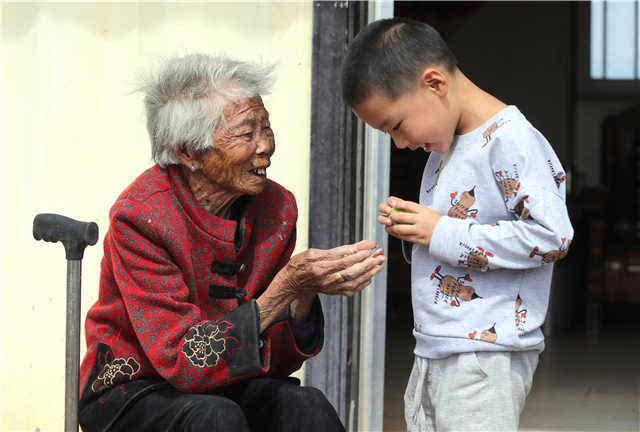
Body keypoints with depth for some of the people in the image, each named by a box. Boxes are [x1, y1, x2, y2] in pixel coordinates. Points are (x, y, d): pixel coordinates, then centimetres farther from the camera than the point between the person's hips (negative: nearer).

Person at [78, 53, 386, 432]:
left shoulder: (276, 206, -3)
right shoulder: (140, 216, -19)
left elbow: (276, 358, -2)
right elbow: (185, 362, -25)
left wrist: (304, 295, -23)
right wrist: (287, 288, -32)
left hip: (226, 386, 4)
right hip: (134, 393, -4)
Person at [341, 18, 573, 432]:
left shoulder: (511, 141, -15)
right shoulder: (446, 143, 15)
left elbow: (551, 235, -23)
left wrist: (443, 235, -18)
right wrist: (411, 225, 5)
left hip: (488, 356, -9)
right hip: (435, 352, 9)